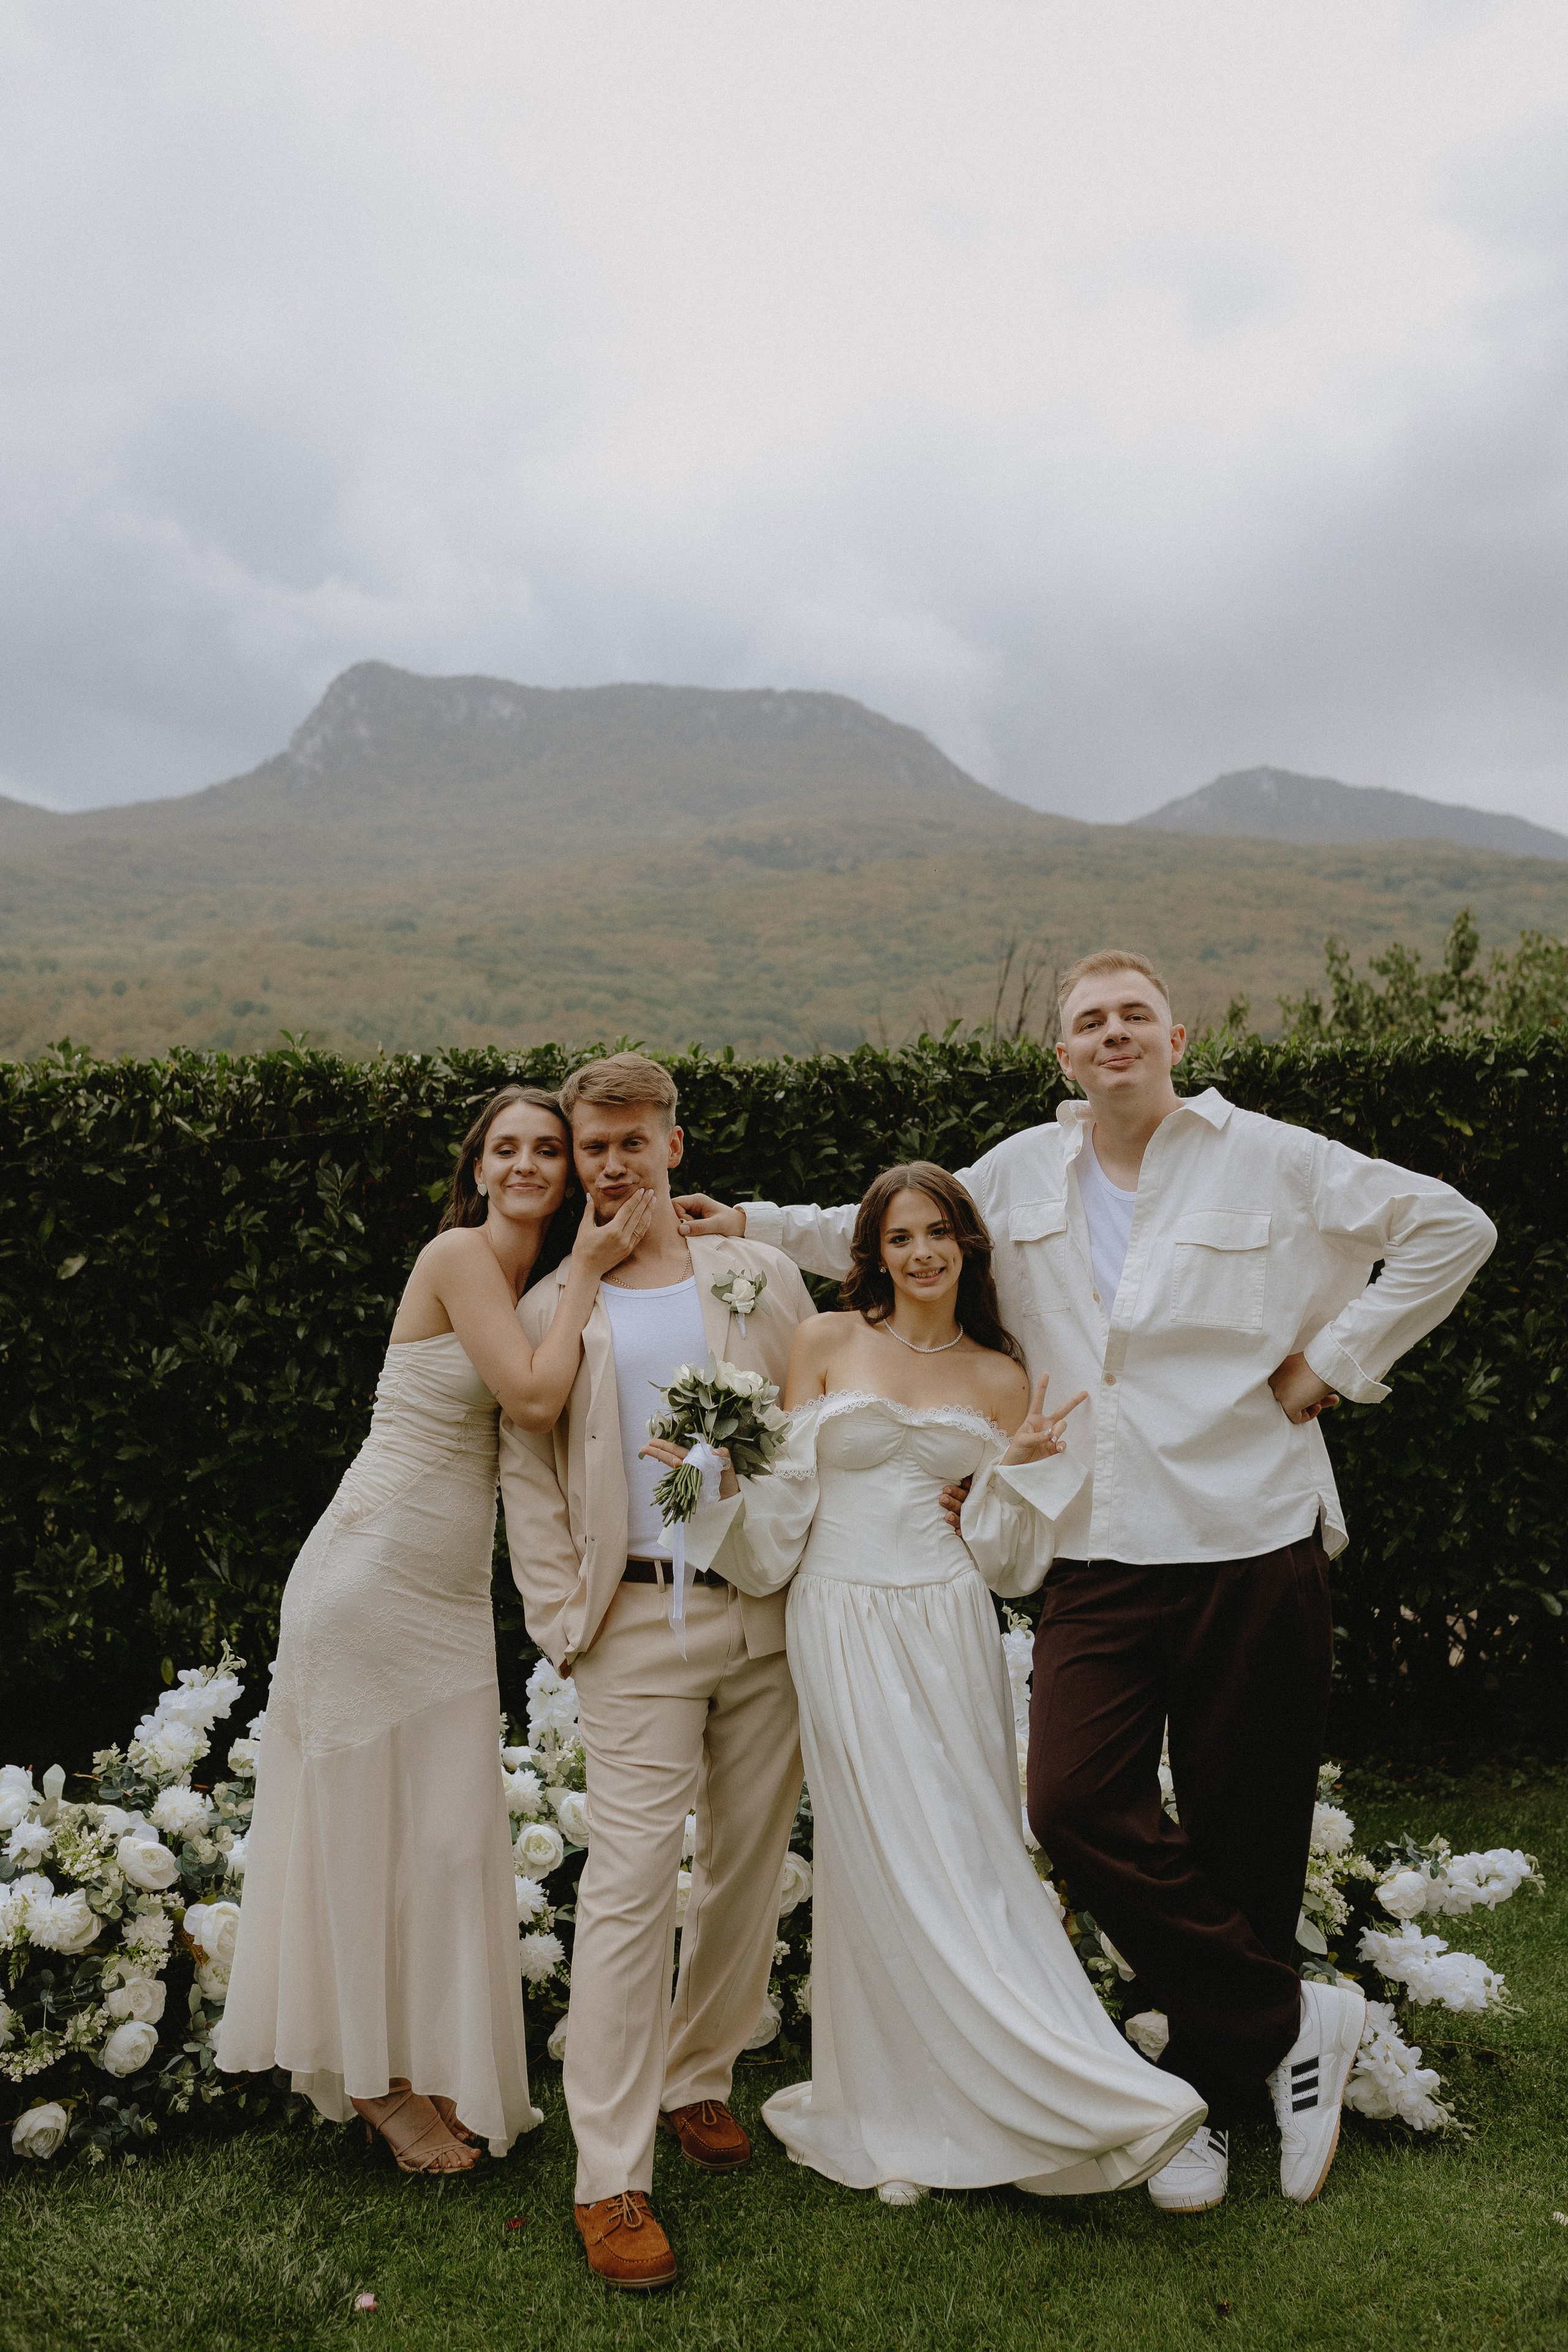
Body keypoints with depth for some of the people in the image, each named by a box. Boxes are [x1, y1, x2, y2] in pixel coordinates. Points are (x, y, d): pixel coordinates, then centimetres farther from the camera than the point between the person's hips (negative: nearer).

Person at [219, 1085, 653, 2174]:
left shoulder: (534, 1278, 11)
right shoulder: (459, 1254, -14)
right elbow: (535, 1398, -22)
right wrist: (587, 1271, -13)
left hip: (452, 1593, 8)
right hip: (374, 1577, -8)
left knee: (453, 1831, 12)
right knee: (369, 1829, 6)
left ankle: (432, 2071, 28)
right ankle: (378, 2083, 23)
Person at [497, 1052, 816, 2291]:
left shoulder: (763, 1278, 7)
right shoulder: (550, 1313, 6)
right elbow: (528, 1479, 5)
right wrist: (566, 1620, -2)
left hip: (772, 1611, 2)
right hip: (642, 1621, -2)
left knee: (749, 1865, 11)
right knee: (632, 1881, -7)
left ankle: (699, 2079, 32)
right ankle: (611, 2177, 2)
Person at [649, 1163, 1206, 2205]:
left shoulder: (1000, 1378, 7)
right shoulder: (827, 1343, 2)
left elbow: (1000, 1554, 8)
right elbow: (790, 1497, 1)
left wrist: (1023, 1466, -8)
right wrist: (727, 1472, -16)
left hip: (950, 1630, 2)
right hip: (844, 1626, -2)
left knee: (970, 1855, 4)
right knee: (885, 1862, 2)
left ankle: (977, 2101, 20)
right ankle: (900, 2116, 17)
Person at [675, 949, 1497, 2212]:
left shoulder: (1269, 1160, 0)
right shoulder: (1022, 1174, 11)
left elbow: (1451, 1227, 4)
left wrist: (1334, 1362, -2)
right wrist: (753, 1224, 18)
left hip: (1253, 1540, -2)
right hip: (1100, 1553, 3)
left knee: (1243, 1828, 5)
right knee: (1077, 1801, -10)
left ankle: (1210, 2094, 27)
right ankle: (1296, 2021, 9)